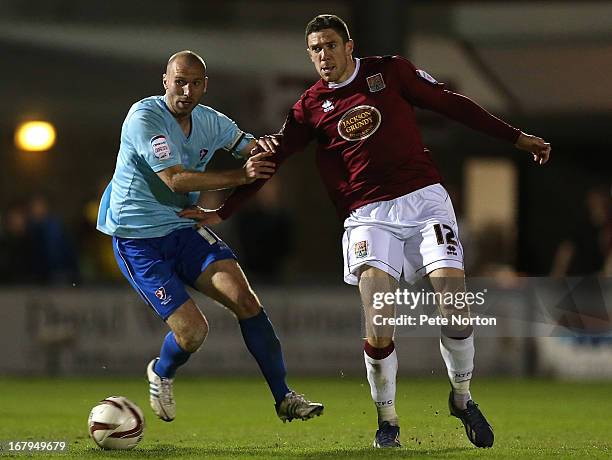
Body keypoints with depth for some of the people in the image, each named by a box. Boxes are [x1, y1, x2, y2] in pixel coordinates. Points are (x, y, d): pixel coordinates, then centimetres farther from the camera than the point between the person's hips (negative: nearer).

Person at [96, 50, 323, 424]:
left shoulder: (210, 122, 3)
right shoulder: (144, 117, -19)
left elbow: (250, 148, 16)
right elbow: (175, 180, -28)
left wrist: (262, 146, -11)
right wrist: (241, 175, -32)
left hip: (183, 228, 6)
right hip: (137, 239, -6)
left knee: (245, 299, -13)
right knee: (193, 330, -14)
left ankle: (284, 397, -6)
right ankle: (161, 375, 22)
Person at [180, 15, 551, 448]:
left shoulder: (390, 71, 5)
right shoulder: (311, 107, 8)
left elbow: (451, 103, 10)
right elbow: (271, 159, 15)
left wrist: (517, 138, 12)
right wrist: (222, 213, 13)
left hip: (425, 199, 0)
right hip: (369, 216, 0)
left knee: (455, 305, -14)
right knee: (378, 332, -16)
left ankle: (463, 398, 11)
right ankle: (387, 421, 5)